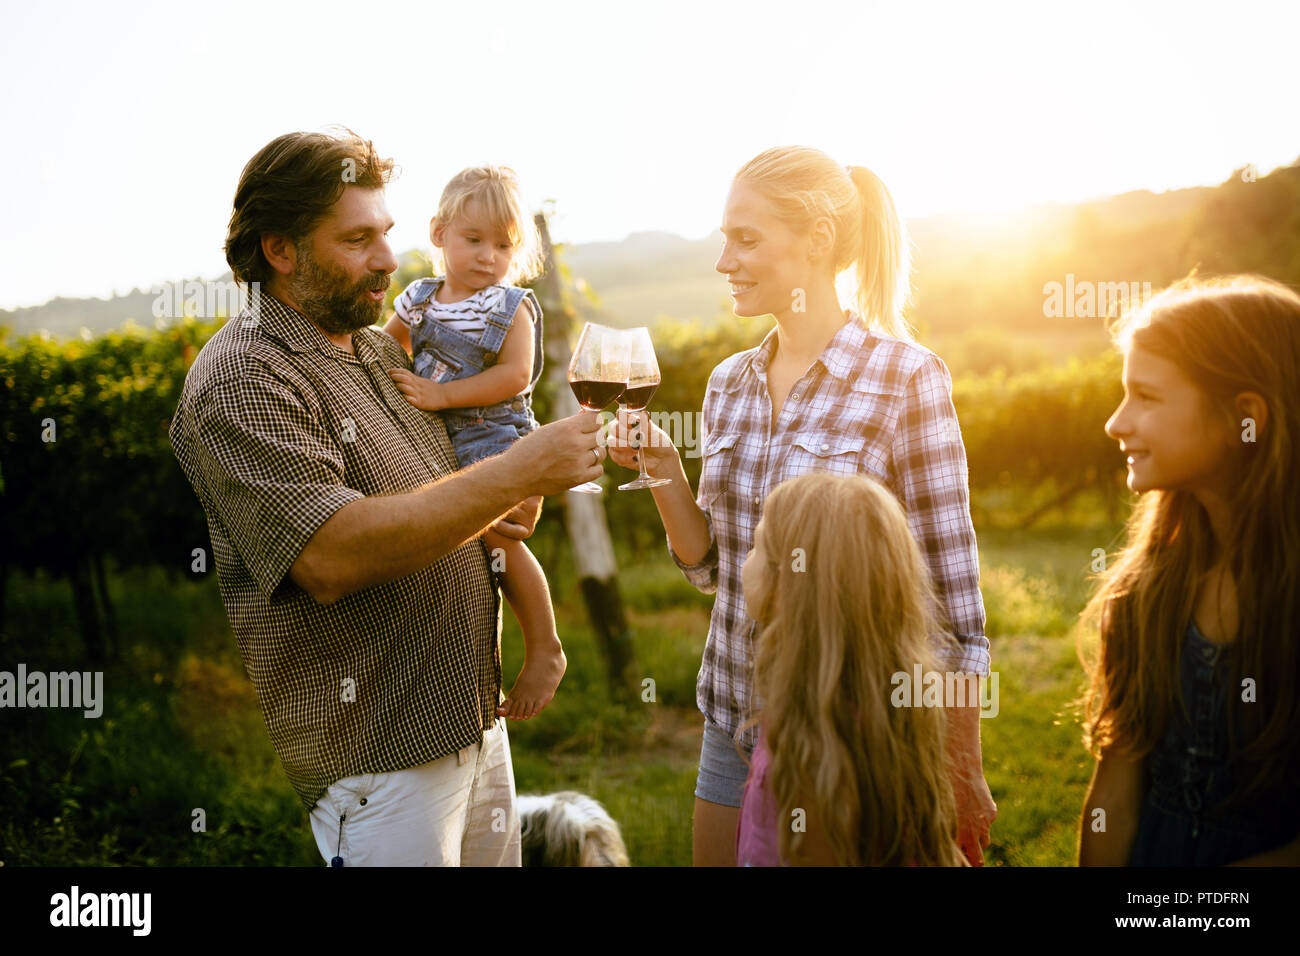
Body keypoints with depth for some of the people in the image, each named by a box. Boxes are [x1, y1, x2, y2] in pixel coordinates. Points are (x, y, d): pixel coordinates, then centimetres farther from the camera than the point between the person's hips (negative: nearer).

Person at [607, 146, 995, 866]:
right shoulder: (730, 382, 4)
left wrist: (961, 771, -10)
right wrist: (662, 468, -6)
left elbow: (951, 595, -12)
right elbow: (709, 565, 10)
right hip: (733, 720, 6)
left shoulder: (906, 377, -14)